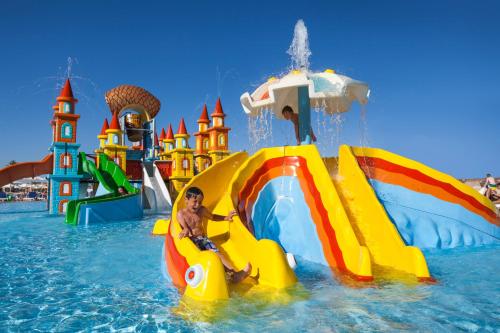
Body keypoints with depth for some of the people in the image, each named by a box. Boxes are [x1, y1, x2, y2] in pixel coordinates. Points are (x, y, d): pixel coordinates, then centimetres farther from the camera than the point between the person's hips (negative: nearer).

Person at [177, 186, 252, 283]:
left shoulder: (202, 210, 10)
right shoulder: (181, 213, -3)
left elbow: (212, 217, 28)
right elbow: (185, 227, -16)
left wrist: (226, 218, 21)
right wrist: (186, 231, -40)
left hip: (203, 238, 4)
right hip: (191, 240, -4)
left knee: (216, 252, -21)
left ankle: (234, 273, -37)